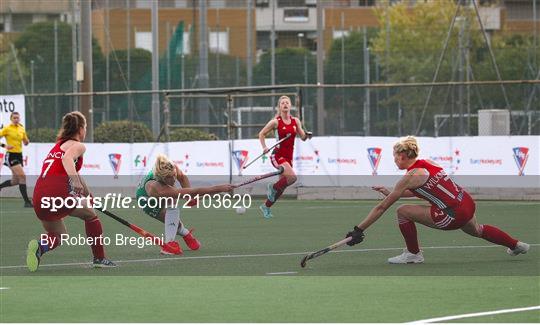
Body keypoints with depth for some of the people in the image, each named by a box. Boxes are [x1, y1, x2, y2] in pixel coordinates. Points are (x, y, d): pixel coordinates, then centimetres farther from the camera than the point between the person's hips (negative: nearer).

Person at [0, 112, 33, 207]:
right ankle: (27, 201, -17)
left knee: (15, 181, 11)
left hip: (19, 155, 7)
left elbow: (25, 143, 17)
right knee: (22, 176, -18)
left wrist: (27, 141, -7)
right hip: (11, 155, -7)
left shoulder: (21, 129, 10)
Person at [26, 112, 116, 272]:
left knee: (59, 236, 24)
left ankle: (40, 245, -8)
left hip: (39, 198, 7)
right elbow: (67, 158, -20)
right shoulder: (78, 146, 4)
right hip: (58, 194, -7)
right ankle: (99, 258, 22)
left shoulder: (57, 146, 30)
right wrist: (75, 180, -34)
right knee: (90, 215, 22)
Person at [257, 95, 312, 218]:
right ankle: (273, 187, 2)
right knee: (292, 177, -25)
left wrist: (307, 135, -13)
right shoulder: (276, 122, -7)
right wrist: (264, 147, -10)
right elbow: (261, 134, 3)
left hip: (289, 156, 6)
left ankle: (266, 206, 28)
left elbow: (303, 137, 9)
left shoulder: (295, 121, 6)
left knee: (282, 184, 10)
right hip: (278, 155, -6)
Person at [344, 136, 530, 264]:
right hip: (467, 203, 9)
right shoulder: (426, 164, 11)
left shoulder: (411, 177, -10)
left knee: (403, 212, -3)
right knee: (477, 231, 40)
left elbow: (382, 207, -8)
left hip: (453, 215, -9)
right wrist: (390, 193, 23)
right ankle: (516, 246, 52)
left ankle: (413, 254, 10)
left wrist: (359, 230, -4)